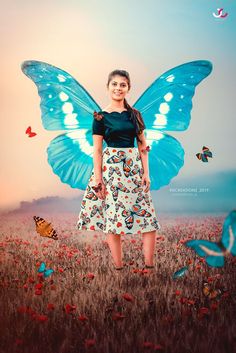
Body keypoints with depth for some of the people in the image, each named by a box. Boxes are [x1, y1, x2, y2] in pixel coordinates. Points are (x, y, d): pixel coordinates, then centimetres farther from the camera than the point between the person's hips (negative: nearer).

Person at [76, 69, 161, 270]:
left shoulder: (134, 114, 10)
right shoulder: (101, 117, 0)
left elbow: (143, 146, 10)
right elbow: (97, 150, -3)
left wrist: (146, 173, 1)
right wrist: (98, 179, -8)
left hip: (134, 167, 4)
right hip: (111, 168, -4)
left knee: (148, 217, 0)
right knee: (113, 216, 1)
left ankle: (149, 265, 9)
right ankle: (118, 266, 13)